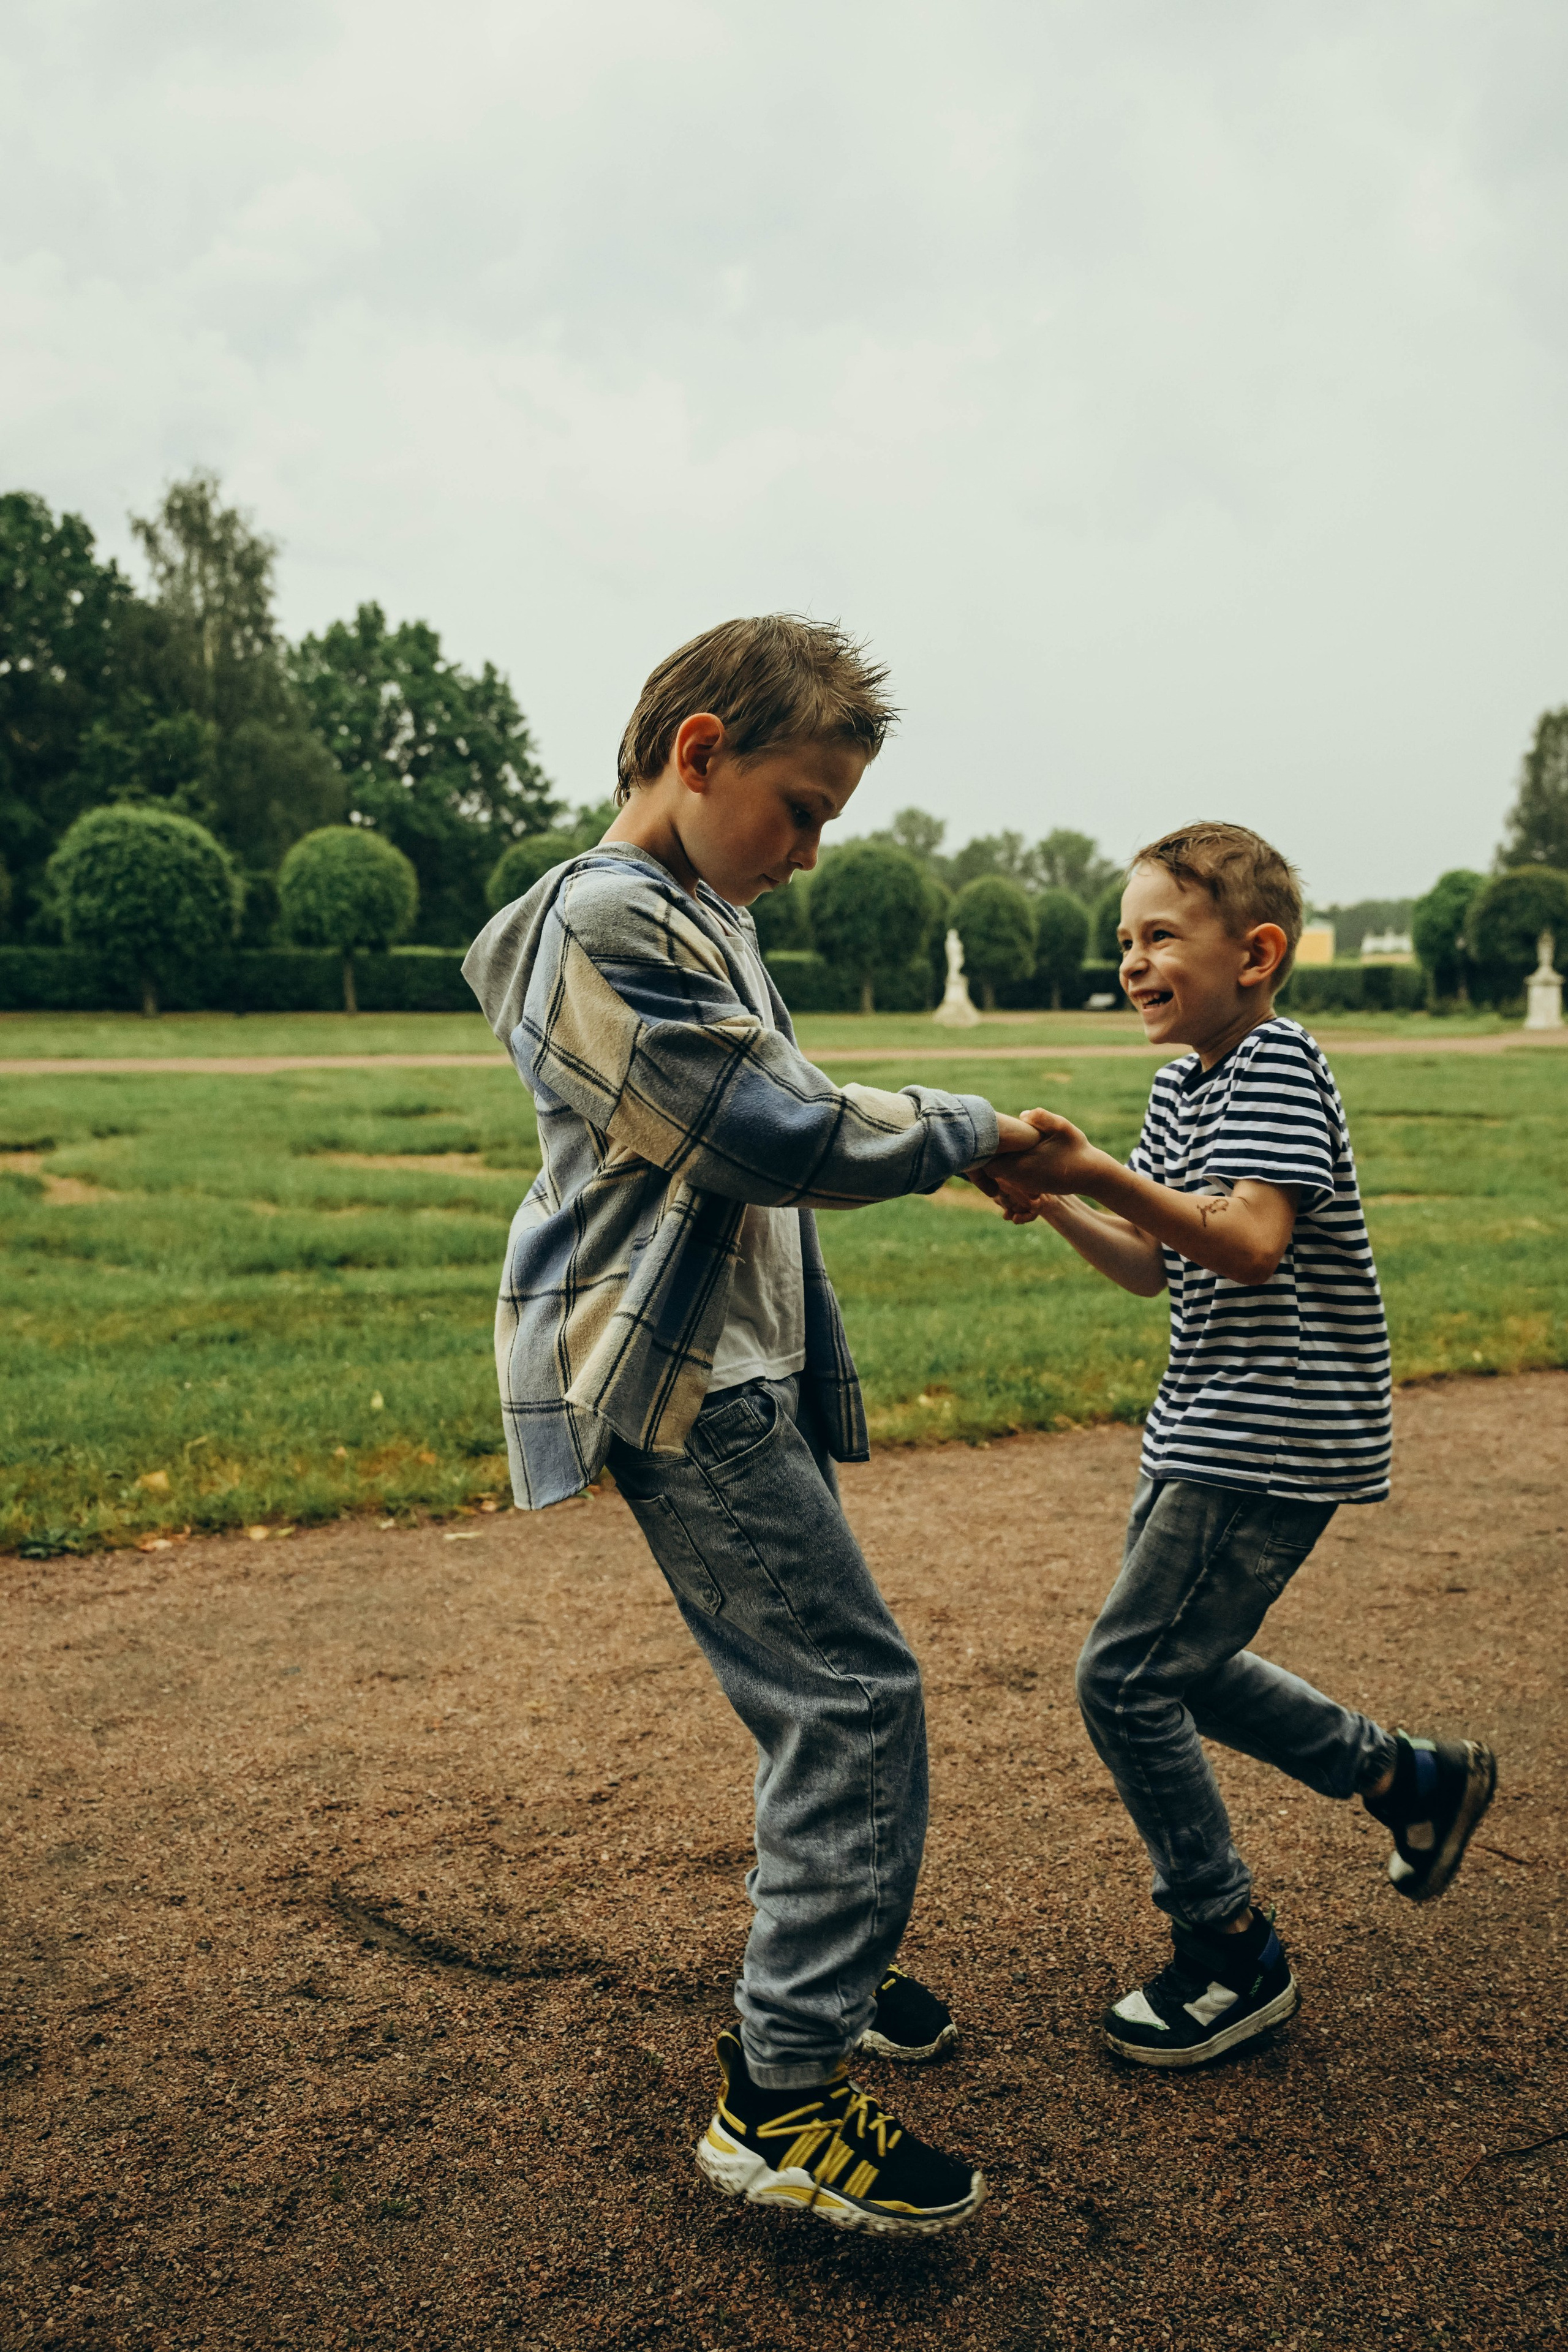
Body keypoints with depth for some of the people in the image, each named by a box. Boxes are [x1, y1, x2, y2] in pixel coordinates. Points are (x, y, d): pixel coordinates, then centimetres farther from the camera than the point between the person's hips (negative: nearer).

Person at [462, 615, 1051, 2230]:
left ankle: (819, 1967, 35)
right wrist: (970, 1128, -6)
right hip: (683, 1381, -11)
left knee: (818, 1690, 18)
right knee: (852, 1695, -10)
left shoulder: (689, 916, 18)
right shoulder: (612, 920, -16)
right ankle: (780, 2096, -2)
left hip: (731, 1366, 11)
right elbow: (787, 1138, -20)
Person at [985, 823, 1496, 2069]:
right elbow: (1160, 1268, 13)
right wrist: (1057, 1208, -2)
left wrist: (1103, 1175, -35)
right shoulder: (1184, 1086, 13)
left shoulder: (1278, 1063, -16)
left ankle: (1233, 1954, 10)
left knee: (1126, 1677, -8)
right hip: (1210, 1433, 10)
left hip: (1275, 1440, -10)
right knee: (1178, 1664, 19)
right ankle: (1411, 1777, 35)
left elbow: (1252, 1243, -29)